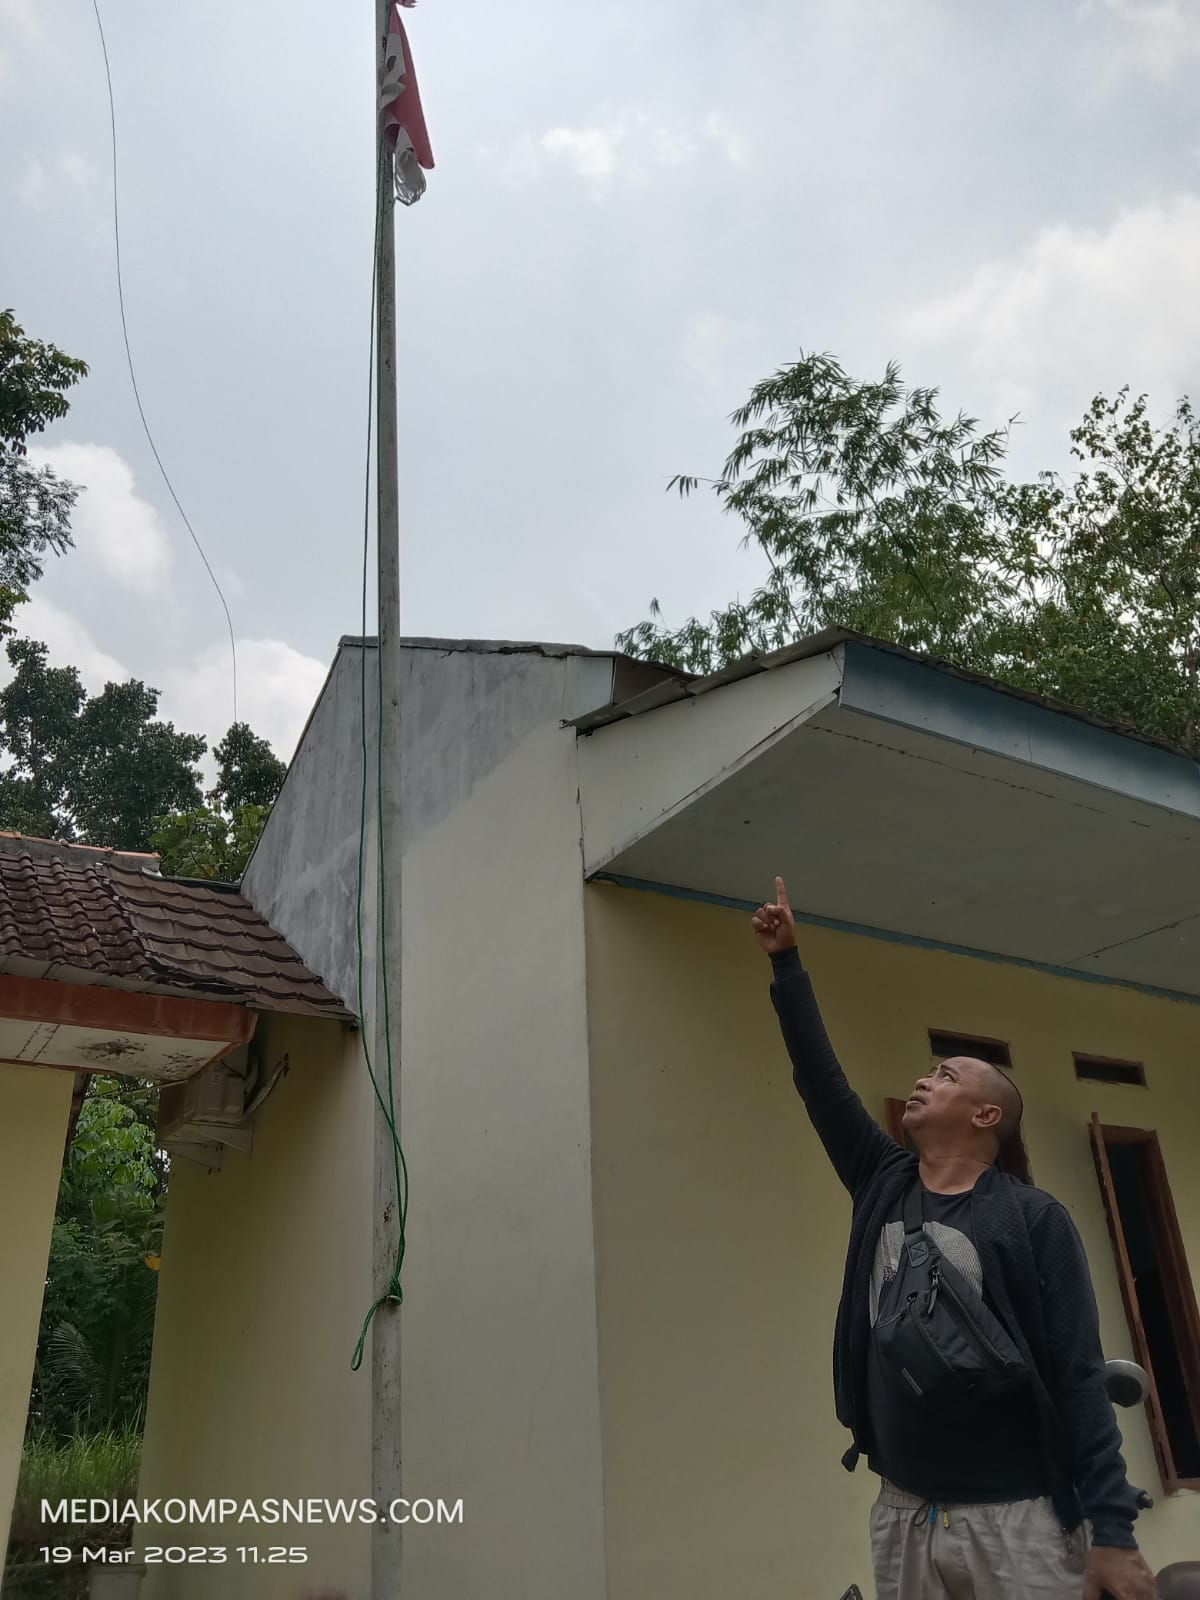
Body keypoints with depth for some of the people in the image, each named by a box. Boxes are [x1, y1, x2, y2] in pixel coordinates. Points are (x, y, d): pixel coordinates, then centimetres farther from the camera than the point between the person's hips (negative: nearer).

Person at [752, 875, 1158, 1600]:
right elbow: (821, 1079, 6)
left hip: (1017, 1519, -5)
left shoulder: (1034, 1218, -7)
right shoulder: (885, 1186, 6)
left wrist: (1113, 1529, -14)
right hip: (902, 1513, 5)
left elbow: (1080, 1378, -10)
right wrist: (787, 961, 8)